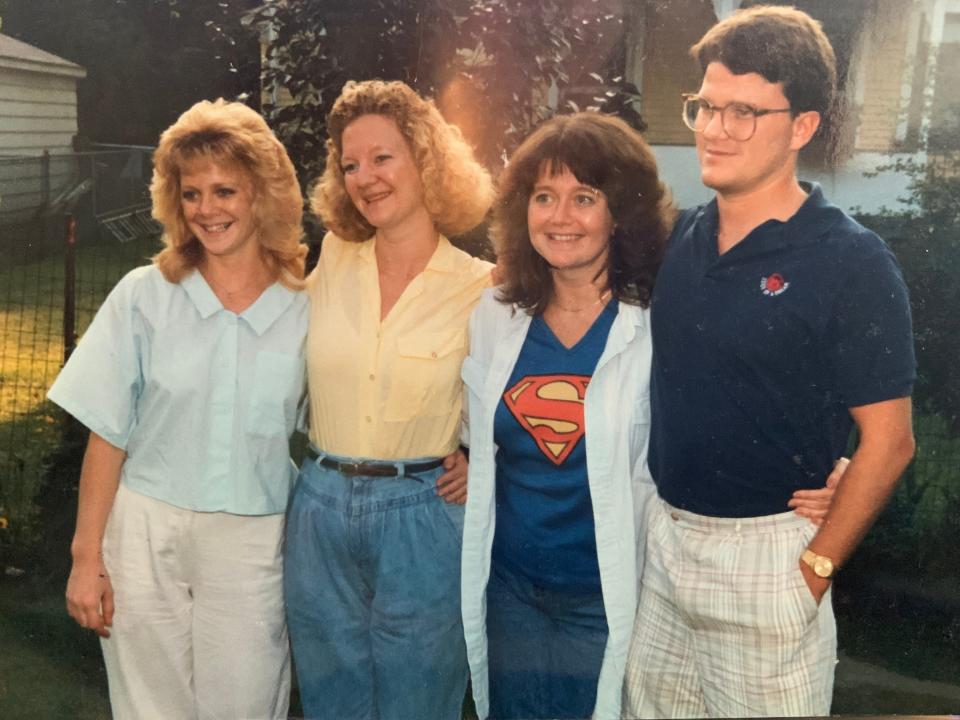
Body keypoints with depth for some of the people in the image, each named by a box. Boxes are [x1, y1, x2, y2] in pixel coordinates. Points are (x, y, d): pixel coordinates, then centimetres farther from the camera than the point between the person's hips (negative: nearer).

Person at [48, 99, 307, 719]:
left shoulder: (306, 311, -2)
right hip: (146, 534, 0)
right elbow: (107, 434, -2)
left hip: (253, 545, 0)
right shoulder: (145, 296, -3)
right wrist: (87, 557, -3)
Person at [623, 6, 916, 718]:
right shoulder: (678, 239, 2)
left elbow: (888, 441, -12)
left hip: (766, 551, -5)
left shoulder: (851, 262, -14)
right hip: (662, 533, 6)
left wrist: (815, 567, -12)